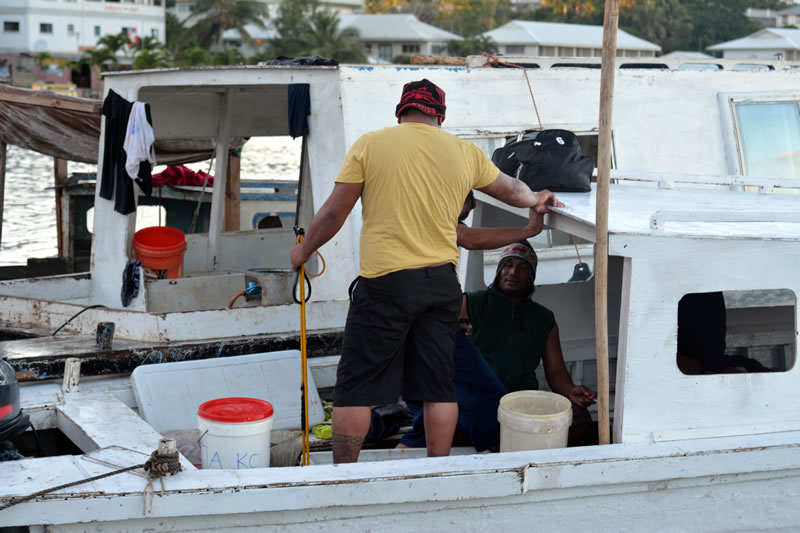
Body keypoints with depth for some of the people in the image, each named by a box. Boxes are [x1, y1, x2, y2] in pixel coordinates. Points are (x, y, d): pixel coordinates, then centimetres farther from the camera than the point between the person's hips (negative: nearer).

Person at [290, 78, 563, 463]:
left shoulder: (370, 145, -2)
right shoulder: (465, 153, 8)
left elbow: (334, 212, 0)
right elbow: (510, 190, 25)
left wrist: (304, 250, 17)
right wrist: (536, 200, 47)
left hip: (385, 282, -3)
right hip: (442, 283, 4)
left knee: (356, 384, 5)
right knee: (438, 385, 13)